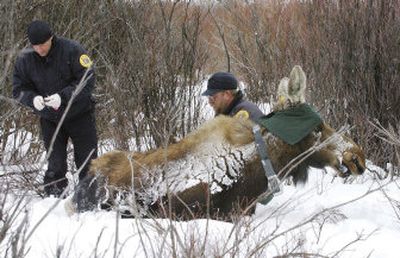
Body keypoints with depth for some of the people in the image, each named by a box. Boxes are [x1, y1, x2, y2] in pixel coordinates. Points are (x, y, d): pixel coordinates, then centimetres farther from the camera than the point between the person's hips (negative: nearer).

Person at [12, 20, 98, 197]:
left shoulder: (71, 50, -19)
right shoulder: (25, 59, -8)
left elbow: (88, 81, -19)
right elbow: (18, 89, -2)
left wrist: (63, 96, -30)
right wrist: (33, 99, -24)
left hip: (79, 114, -2)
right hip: (49, 120, 2)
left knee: (87, 162, 3)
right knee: (55, 166, 4)